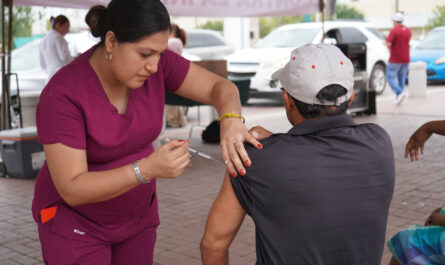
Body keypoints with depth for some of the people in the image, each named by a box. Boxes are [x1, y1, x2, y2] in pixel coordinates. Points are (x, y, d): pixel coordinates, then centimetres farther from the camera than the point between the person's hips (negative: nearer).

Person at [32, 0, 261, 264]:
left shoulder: (153, 61, -16)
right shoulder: (62, 95, -31)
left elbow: (222, 88, -16)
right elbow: (73, 189, -32)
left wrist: (231, 122, -39)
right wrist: (150, 168, -45)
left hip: (132, 212, 6)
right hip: (73, 219, -5)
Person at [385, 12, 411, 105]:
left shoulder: (394, 31, -15)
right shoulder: (408, 30, 8)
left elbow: (388, 44, -23)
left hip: (395, 59, -6)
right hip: (405, 59, 7)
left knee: (390, 77, 2)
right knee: (401, 78, 15)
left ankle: (400, 92, -19)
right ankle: (398, 98, 15)